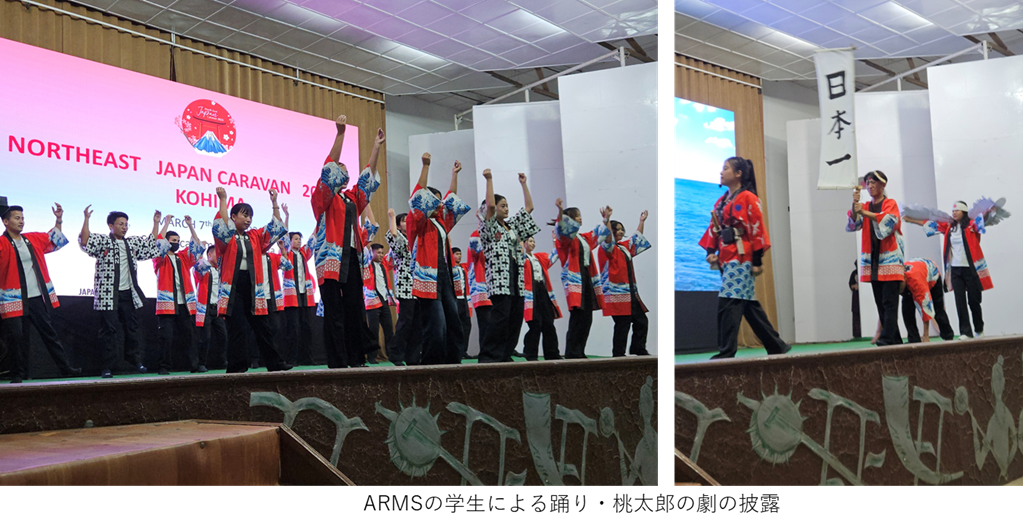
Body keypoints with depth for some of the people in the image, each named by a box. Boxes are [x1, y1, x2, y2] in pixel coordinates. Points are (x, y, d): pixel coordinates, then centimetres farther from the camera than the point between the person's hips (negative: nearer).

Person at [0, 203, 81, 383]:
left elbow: (53, 239, 26)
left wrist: (58, 220, 18)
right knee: (16, 336, -1)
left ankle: (65, 367, 16)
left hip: (37, 298, 5)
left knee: (49, 333, 11)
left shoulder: (33, 239, 10)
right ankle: (18, 374, 11)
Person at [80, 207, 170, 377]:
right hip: (108, 296, -5)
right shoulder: (102, 241, -2)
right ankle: (107, 367, 2)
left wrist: (156, 223, 19)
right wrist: (86, 219, -24)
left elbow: (152, 244, 24)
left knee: (132, 328, 12)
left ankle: (135, 360, 28)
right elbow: (85, 242, -18)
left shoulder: (132, 242, 16)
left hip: (128, 293, 5)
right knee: (108, 330, -4)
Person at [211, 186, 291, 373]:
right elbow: (221, 226, -19)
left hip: (253, 287, 4)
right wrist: (223, 200, -21)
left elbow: (276, 229, 10)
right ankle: (237, 367, 0)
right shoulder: (226, 238, 2)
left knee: (263, 327, 7)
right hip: (233, 287, -4)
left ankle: (274, 363, 12)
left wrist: (274, 204, 3)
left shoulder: (255, 236, 15)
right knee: (236, 328, -4)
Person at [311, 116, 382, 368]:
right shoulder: (323, 196, 2)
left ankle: (357, 359, 10)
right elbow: (329, 166, -9)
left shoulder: (351, 198, 20)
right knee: (334, 311, -6)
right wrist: (340, 133, -15)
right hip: (331, 258, -7)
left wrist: (376, 146, 24)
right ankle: (337, 363, -4)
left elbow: (368, 178, 25)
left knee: (355, 308, 5)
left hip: (351, 257, 7)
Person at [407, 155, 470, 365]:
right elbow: (419, 196, -12)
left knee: (454, 323, 7)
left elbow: (452, 199, 31)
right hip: (428, 277, -8)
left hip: (445, 276, 8)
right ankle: (432, 365, -8)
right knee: (436, 325, -13)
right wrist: (426, 166, -15)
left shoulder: (441, 222, 19)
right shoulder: (418, 222, -1)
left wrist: (454, 174, 35)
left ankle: (453, 362, 12)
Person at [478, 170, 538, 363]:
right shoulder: (489, 227, 1)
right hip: (500, 280, -8)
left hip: (517, 281, 8)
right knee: (500, 318, -16)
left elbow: (529, 207, 24)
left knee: (516, 319, 4)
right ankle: (488, 356, -13)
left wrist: (523, 184, 23)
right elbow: (489, 205, -15)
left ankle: (505, 355, 9)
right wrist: (489, 180, -12)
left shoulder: (512, 225, 22)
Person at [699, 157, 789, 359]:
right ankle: (776, 345, 21)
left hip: (741, 258, -8)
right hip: (726, 257, 8)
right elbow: (714, 228, 14)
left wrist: (757, 261, -12)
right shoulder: (721, 202, 16)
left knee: (728, 302, -15)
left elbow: (757, 229, -9)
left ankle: (727, 351, -13)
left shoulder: (748, 198, -6)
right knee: (748, 304, 11)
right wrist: (711, 251, -2)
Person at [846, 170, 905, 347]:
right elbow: (852, 225, 0)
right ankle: (895, 340, 8)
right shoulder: (865, 207, 15)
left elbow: (887, 220, -17)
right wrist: (854, 205, -15)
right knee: (880, 304, 4)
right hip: (872, 260, 5)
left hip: (890, 259, -5)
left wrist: (863, 212, -27)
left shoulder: (890, 204, 2)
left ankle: (887, 338, -18)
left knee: (889, 302, -11)